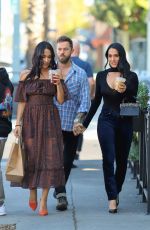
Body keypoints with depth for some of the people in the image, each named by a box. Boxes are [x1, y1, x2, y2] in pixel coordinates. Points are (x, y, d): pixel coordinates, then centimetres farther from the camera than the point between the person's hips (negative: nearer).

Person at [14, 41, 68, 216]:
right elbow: (21, 101, 5)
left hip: (50, 120, 0)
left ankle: (43, 201, -3)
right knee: (31, 157, 2)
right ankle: (32, 193, 26)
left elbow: (61, 100, 1)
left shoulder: (55, 75, 5)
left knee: (50, 157, -6)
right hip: (30, 119, 0)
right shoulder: (26, 75, 5)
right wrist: (18, 123, -2)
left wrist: (58, 84, -14)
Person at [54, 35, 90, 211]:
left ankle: (59, 189, 29)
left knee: (67, 161, 9)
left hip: (71, 125, 1)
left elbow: (85, 99, -2)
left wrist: (78, 119, -17)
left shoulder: (80, 74, 4)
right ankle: (61, 195, -8)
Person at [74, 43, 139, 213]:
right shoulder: (101, 76, 6)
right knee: (108, 159, -12)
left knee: (122, 161, 9)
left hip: (125, 122, 0)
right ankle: (112, 199, -14)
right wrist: (85, 124, 15)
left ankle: (116, 192, 30)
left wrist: (124, 91, -24)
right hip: (106, 121, 0)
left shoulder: (131, 77, -1)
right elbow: (96, 101, 14)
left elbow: (134, 103, -4)